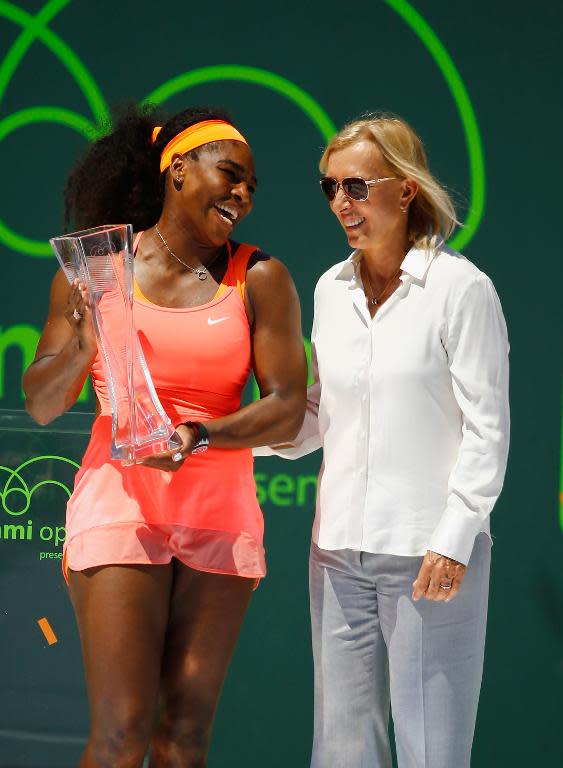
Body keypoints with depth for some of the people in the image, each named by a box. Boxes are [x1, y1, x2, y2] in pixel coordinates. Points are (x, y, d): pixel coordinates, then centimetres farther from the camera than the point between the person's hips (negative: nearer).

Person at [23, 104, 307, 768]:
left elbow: (288, 408, -3)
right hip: (119, 507, -1)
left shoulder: (259, 279, 4)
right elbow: (40, 404, 6)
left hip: (221, 514, 2)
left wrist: (197, 437, -18)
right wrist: (85, 345, -14)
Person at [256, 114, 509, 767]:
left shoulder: (460, 288, -6)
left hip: (430, 552, -5)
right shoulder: (331, 290, 11)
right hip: (340, 548, 6)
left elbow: (486, 429, -7)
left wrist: (454, 540, -14)